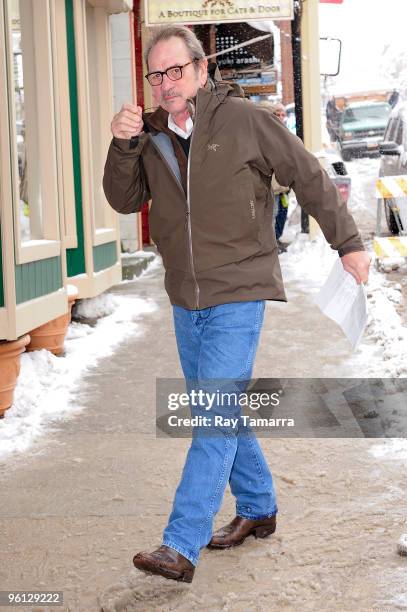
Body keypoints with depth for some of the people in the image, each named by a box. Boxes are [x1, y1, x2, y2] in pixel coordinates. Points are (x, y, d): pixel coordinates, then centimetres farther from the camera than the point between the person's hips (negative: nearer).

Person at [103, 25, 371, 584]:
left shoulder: (244, 120, -9)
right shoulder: (152, 135, 6)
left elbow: (310, 179, -3)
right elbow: (125, 200, 1)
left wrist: (348, 243, -2)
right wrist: (122, 146, -16)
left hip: (237, 296, -6)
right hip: (186, 301, 7)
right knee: (217, 413, 16)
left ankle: (181, 548, -10)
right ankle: (258, 509, 34)